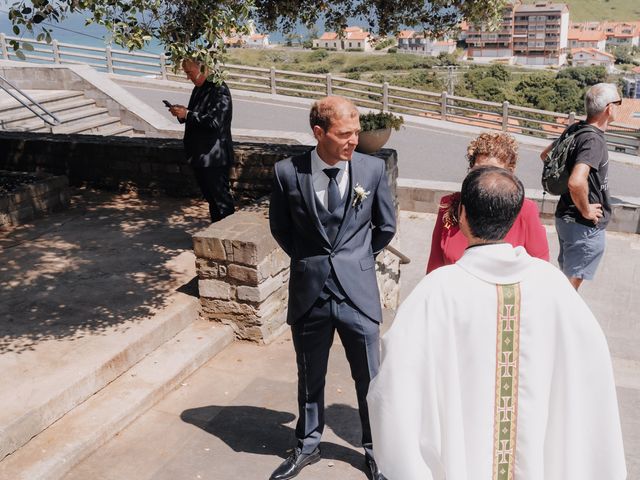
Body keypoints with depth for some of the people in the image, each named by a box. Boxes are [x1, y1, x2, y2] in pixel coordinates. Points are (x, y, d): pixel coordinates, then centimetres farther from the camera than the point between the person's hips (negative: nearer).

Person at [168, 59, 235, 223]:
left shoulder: (219, 90, -15)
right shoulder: (198, 89, 13)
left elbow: (214, 122, -24)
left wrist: (187, 114, -18)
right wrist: (182, 113, 2)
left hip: (214, 157, -9)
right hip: (200, 155, 9)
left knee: (221, 200, -2)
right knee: (211, 198, 17)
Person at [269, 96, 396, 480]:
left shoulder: (373, 168, -7)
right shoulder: (287, 172, -8)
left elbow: (386, 226, 7)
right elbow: (280, 227, 7)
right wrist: (309, 260, 7)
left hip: (358, 292, 0)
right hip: (309, 292, 1)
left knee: (369, 378, 13)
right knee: (310, 377, 18)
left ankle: (374, 447, 37)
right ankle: (308, 445, 41)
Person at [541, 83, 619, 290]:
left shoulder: (576, 130, 2)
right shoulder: (593, 140, -24)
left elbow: (546, 155, 16)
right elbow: (577, 182, -37)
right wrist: (586, 211, -21)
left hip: (566, 216, 9)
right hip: (585, 226, -9)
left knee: (566, 277, 23)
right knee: (573, 281, 4)